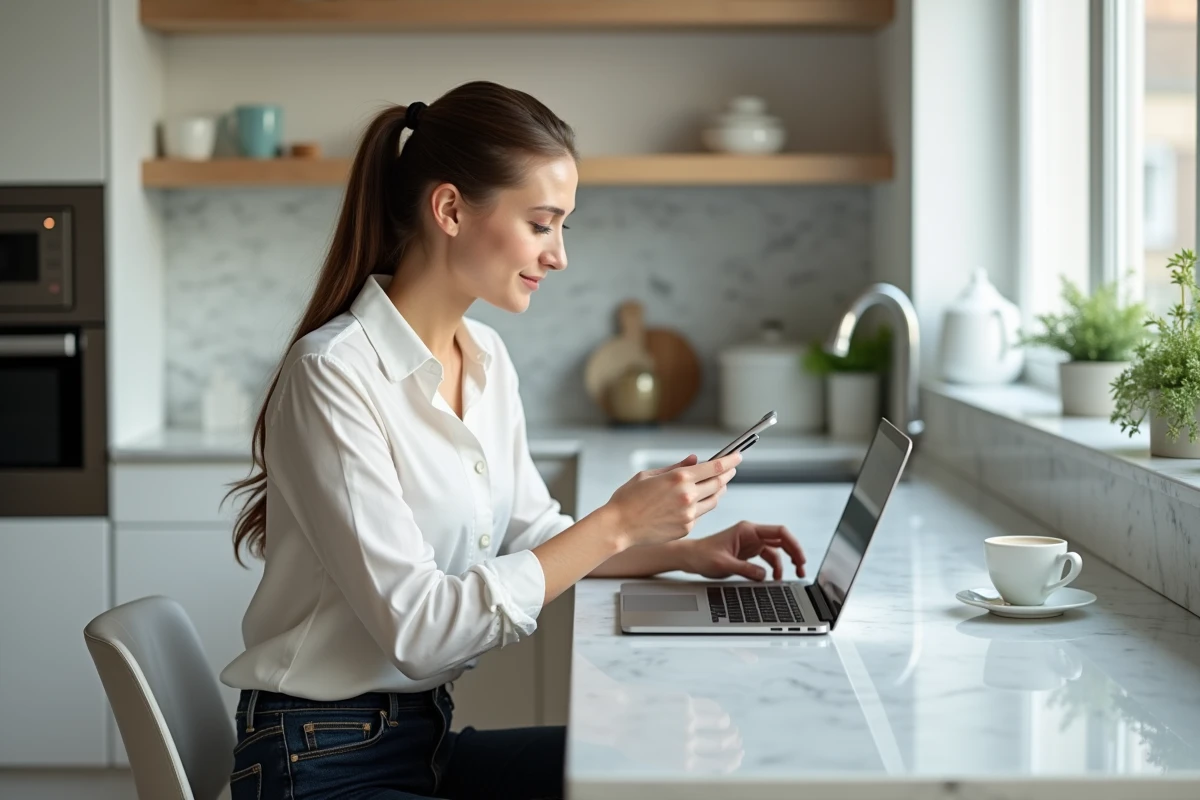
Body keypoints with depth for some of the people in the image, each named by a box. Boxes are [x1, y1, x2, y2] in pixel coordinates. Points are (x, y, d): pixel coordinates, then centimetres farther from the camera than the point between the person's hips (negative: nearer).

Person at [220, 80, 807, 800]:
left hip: (430, 734, 8)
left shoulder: (487, 358, 6)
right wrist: (617, 524, -23)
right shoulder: (334, 373, -20)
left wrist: (685, 551, 3)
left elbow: (530, 535, 17)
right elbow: (416, 627, -24)